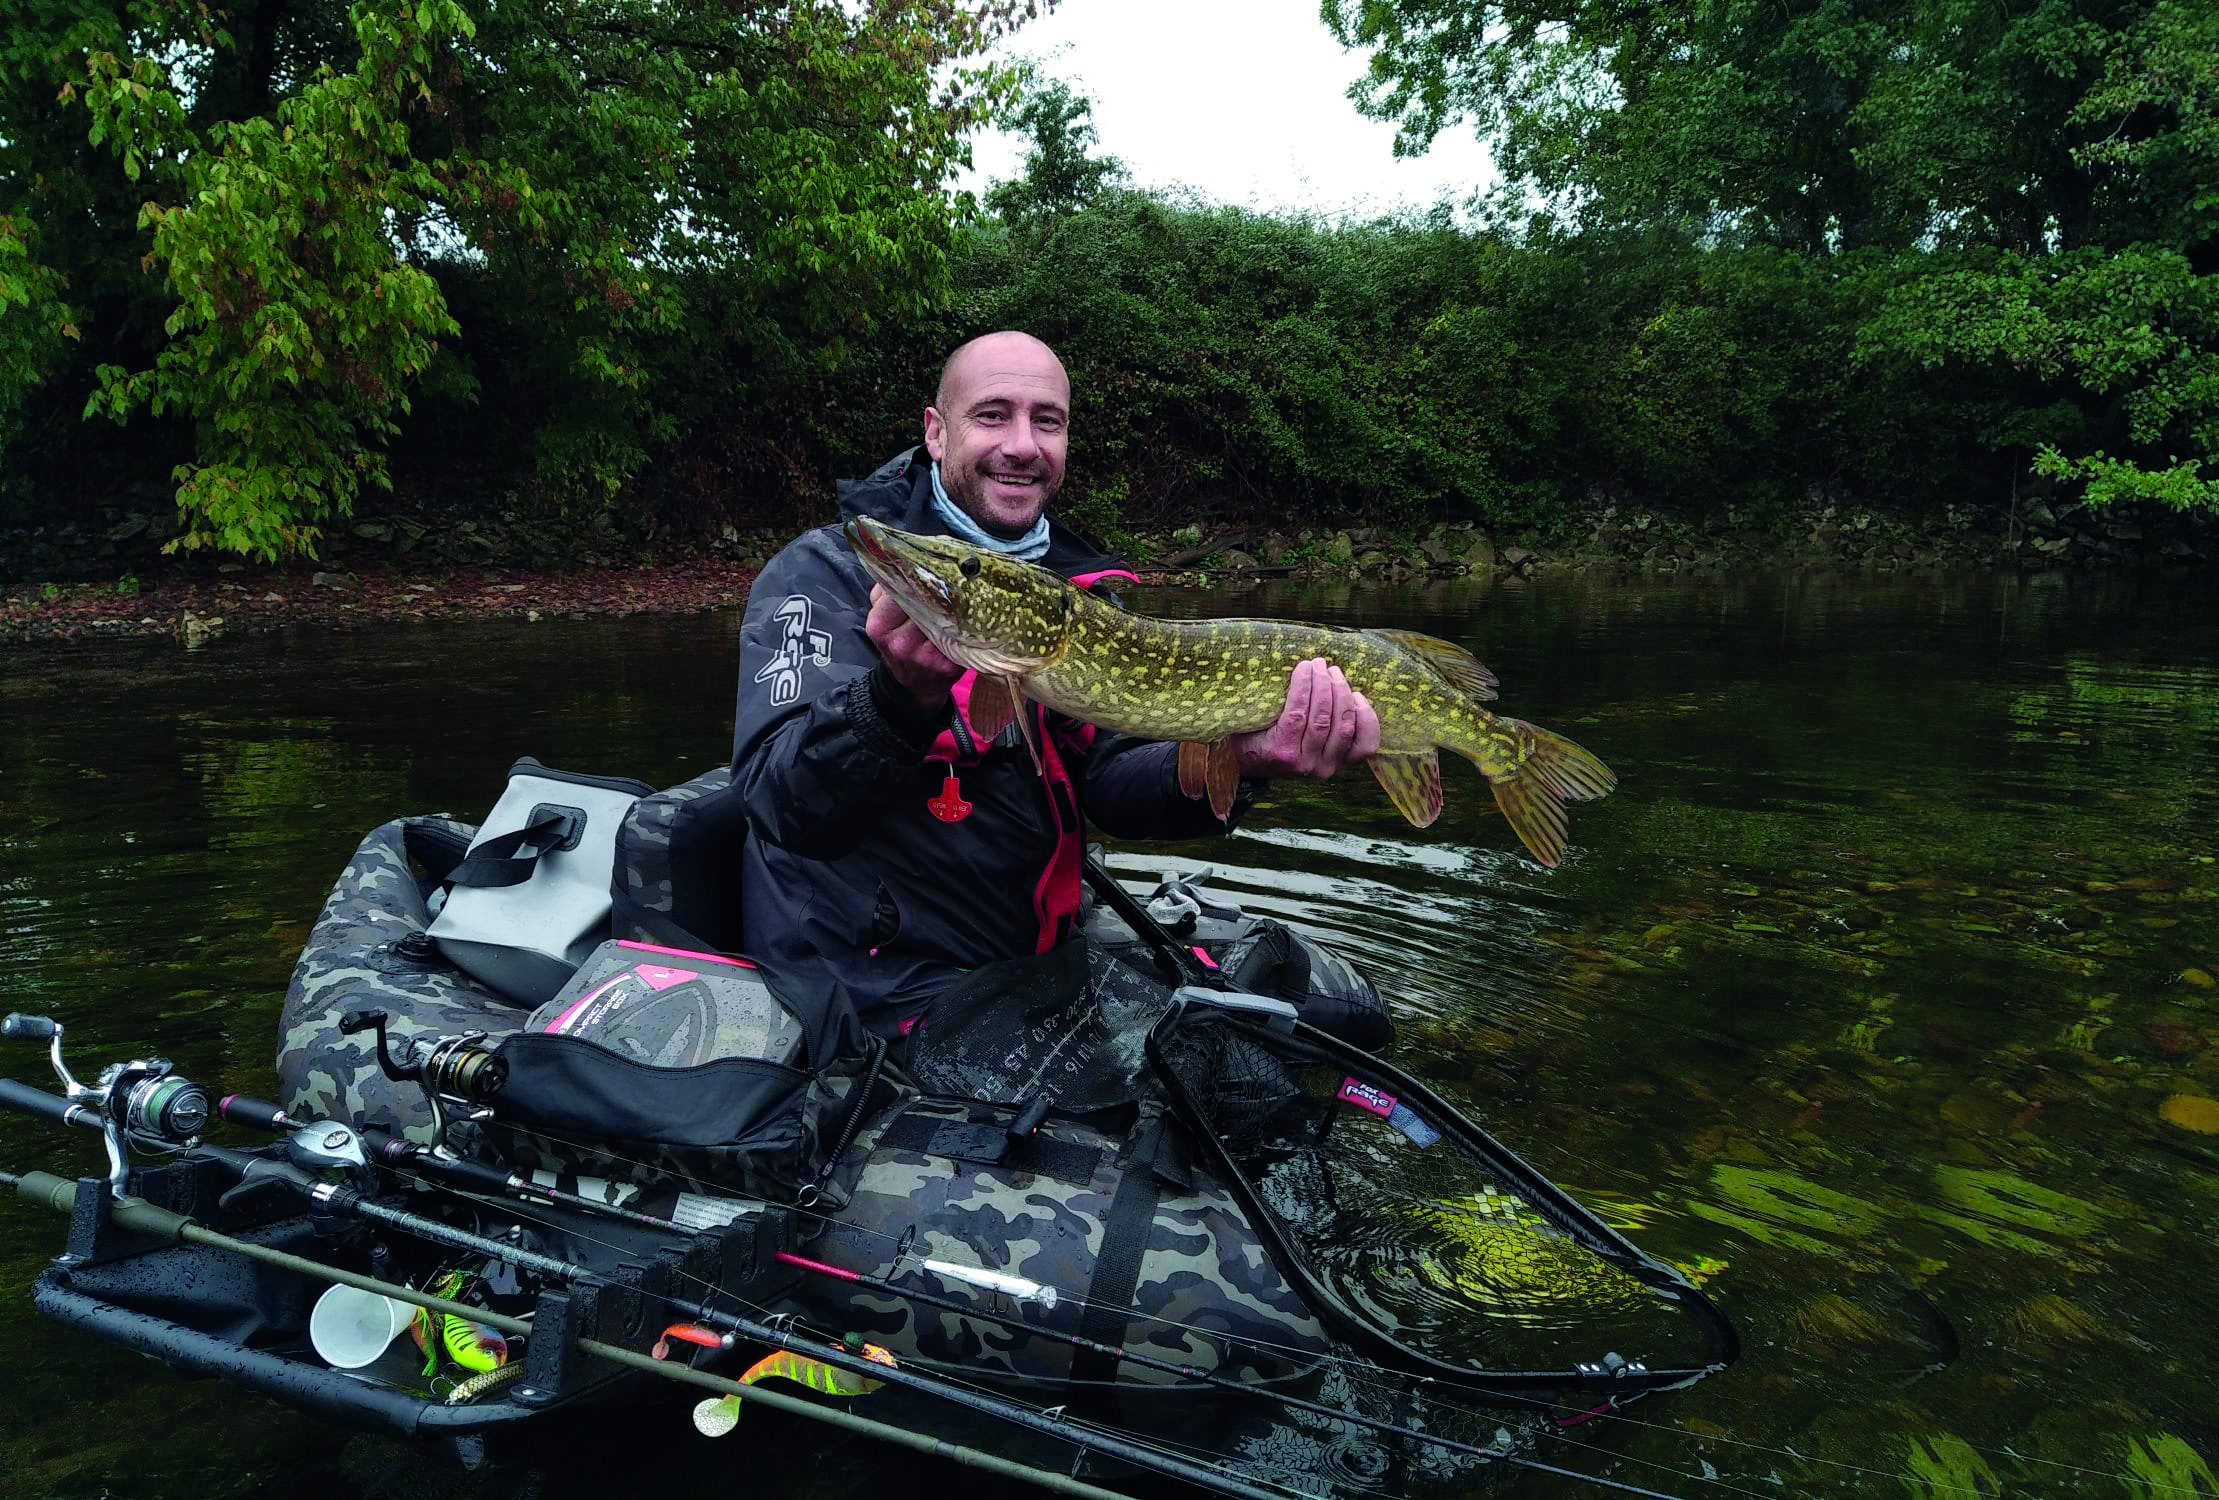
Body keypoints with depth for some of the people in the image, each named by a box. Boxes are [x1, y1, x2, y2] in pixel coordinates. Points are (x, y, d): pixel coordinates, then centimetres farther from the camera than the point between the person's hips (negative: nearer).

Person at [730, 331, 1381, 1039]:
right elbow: (781, 803, -21)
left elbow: (1105, 782, -2)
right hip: (880, 999, -6)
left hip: (1040, 958, 6)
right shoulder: (824, 571, -9)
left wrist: (1234, 762, -22)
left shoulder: (1078, 591, 9)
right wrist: (902, 694, -39)